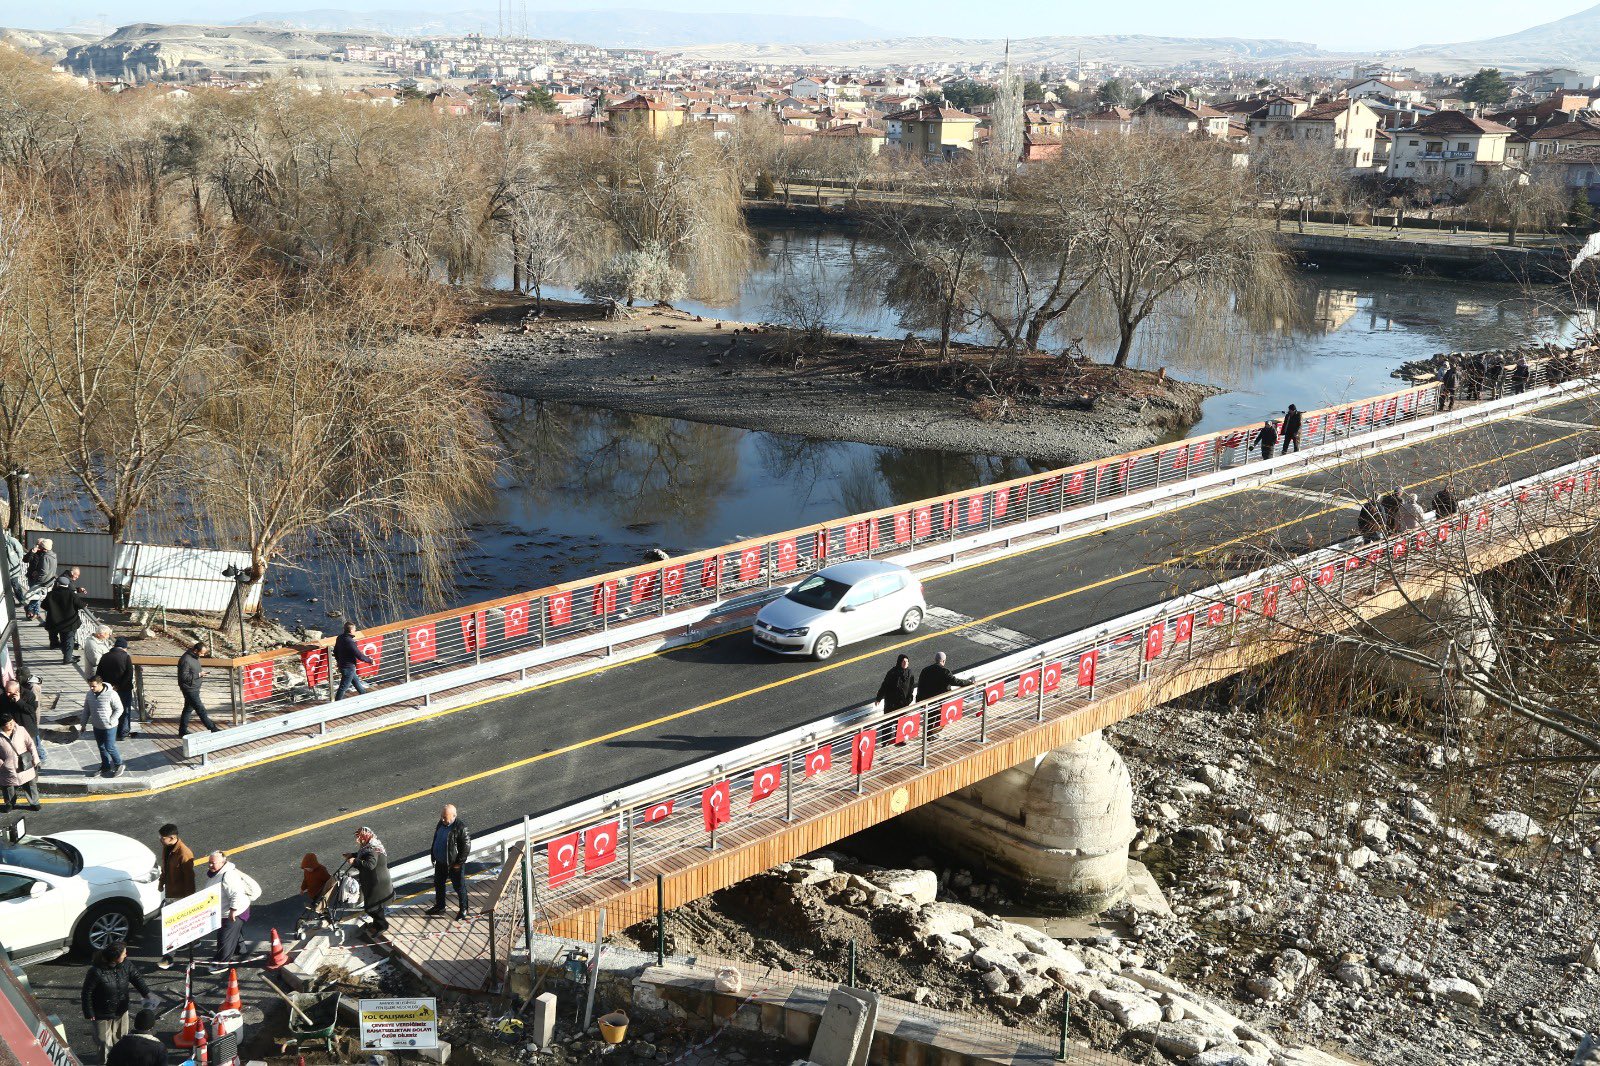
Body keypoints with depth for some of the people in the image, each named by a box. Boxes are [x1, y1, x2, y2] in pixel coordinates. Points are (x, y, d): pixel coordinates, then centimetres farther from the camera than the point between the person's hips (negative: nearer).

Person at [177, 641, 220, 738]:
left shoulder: (195, 657, 6)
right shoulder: (186, 660, -24)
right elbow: (184, 676, -24)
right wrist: (198, 675, -21)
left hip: (194, 688, 10)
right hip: (189, 689, -10)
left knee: (188, 709, 17)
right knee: (200, 709, -4)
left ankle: (183, 730, 26)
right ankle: (213, 728, -2)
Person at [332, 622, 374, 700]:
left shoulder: (339, 638, -3)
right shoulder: (350, 642, -30)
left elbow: (335, 651, 11)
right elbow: (359, 656, -24)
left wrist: (338, 661, 27)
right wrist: (370, 660, -9)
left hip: (342, 664, 9)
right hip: (348, 667, -9)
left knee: (356, 681, 27)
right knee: (343, 687, 4)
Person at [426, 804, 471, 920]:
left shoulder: (461, 827, -26)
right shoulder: (441, 823, -4)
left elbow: (466, 846, -21)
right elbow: (435, 840, 11)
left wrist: (459, 863, -17)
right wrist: (433, 855, 11)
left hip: (454, 864, -7)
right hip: (440, 862, 7)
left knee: (459, 887, 11)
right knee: (438, 884, 22)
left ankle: (463, 909, 29)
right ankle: (439, 907, 42)